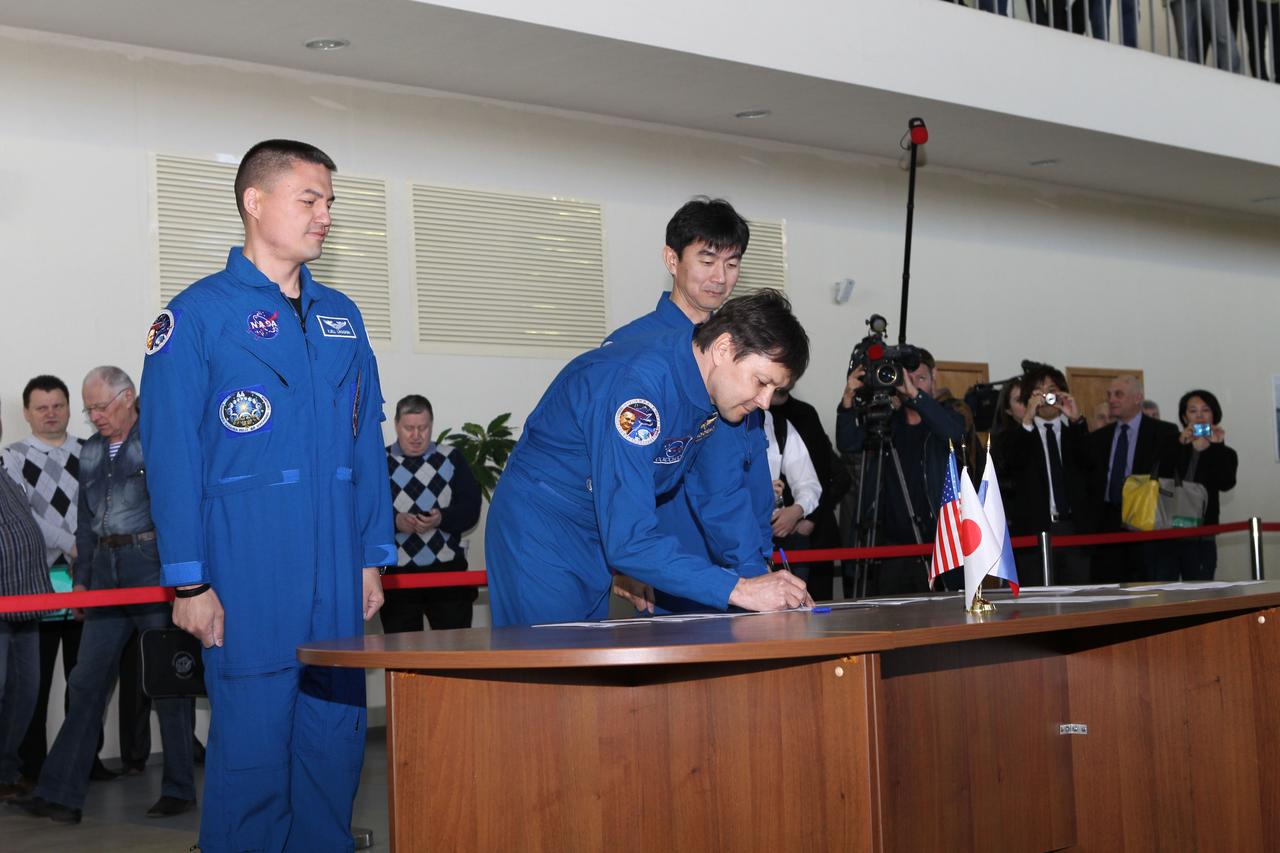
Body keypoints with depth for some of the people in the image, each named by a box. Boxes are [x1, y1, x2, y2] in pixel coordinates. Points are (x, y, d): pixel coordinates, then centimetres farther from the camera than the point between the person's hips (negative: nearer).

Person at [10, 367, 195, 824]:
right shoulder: (91, 450, 16)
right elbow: (86, 521, 20)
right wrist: (82, 579, 16)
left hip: (154, 564, -6)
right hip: (106, 571, 6)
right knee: (87, 681, 4)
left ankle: (179, 789, 10)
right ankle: (60, 794, 5)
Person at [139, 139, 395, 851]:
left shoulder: (341, 316, 15)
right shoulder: (198, 314, -3)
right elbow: (172, 455, -7)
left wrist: (372, 558, 10)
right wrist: (189, 582, -11)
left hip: (338, 577, 6)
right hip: (250, 574, -5)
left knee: (337, 736, 10)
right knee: (252, 744, -1)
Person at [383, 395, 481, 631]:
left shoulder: (451, 459, 10)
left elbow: (471, 508, 2)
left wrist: (442, 519, -17)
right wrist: (395, 522, -21)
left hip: (448, 569, 1)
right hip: (397, 573, -1)